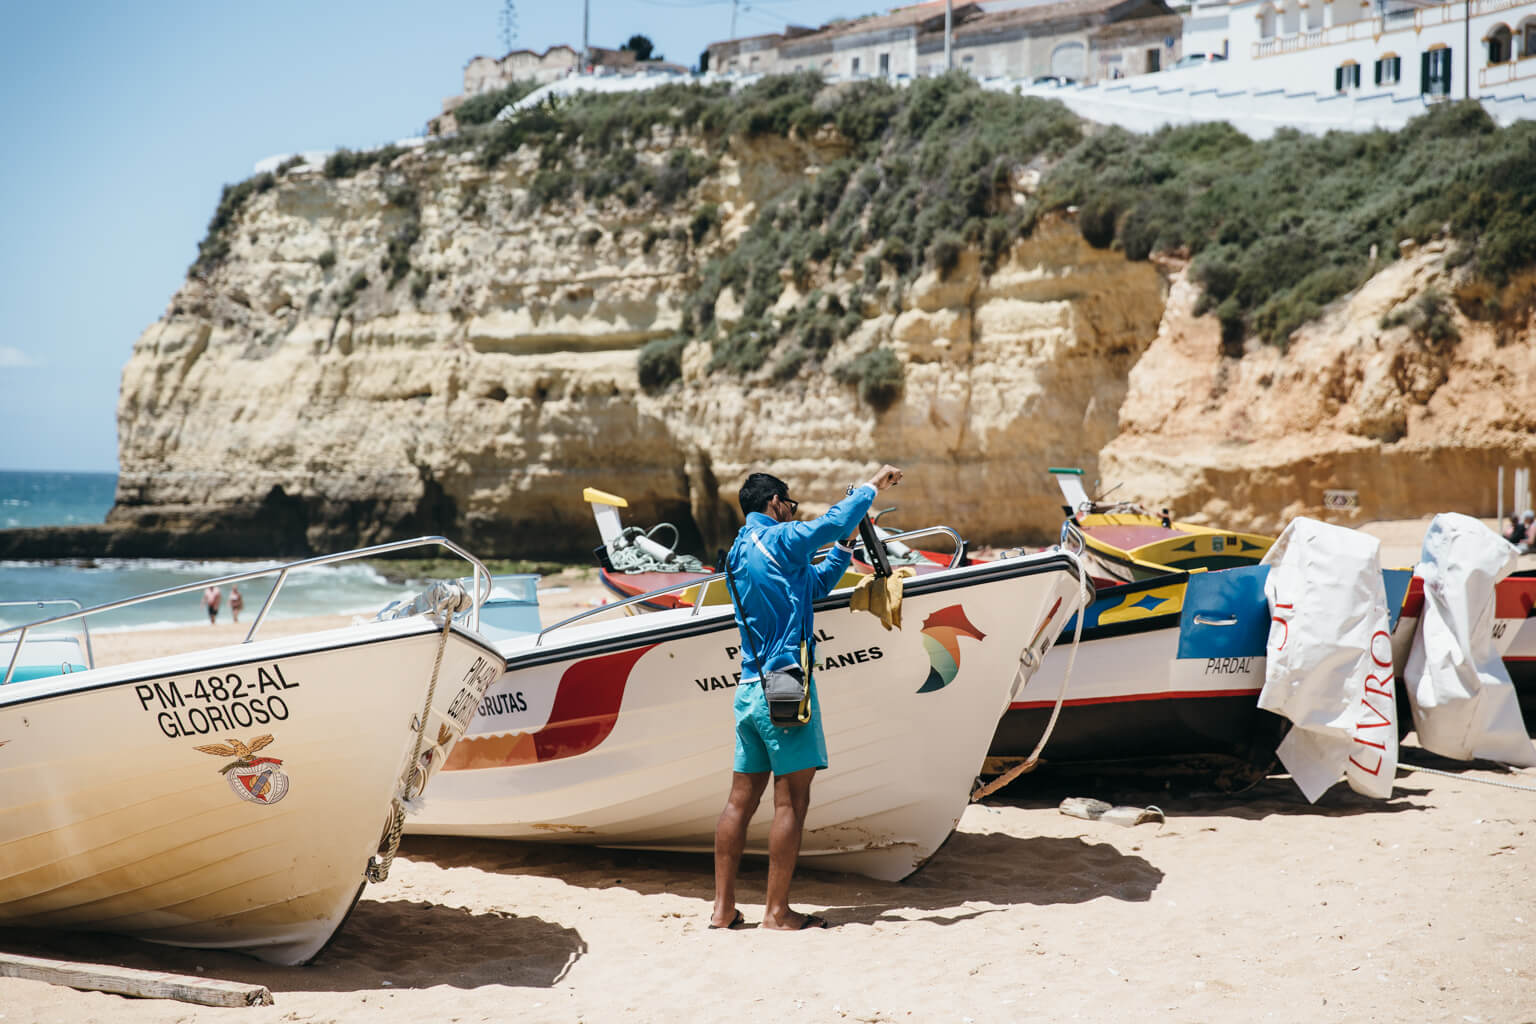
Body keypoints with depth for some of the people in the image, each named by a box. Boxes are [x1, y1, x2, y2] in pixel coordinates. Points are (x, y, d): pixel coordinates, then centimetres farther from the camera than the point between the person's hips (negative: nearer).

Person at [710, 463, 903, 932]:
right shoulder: (778, 540, -7)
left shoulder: (740, 552, 19)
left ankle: (723, 906, 10)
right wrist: (872, 484, 7)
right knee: (791, 802, -4)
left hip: (750, 687, 9)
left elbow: (815, 585, 27)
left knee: (741, 800, 9)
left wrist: (844, 547, 27)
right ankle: (777, 911, -3)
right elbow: (834, 521, -8)